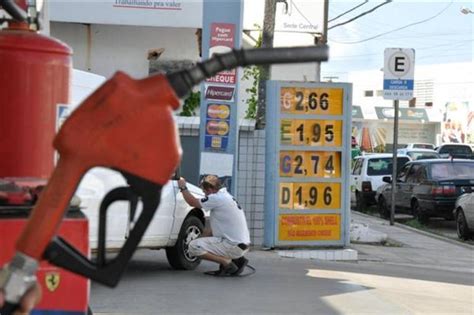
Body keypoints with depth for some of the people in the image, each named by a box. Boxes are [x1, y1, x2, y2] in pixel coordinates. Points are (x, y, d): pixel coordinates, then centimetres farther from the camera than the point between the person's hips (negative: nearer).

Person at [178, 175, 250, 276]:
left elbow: (192, 202, -7)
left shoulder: (217, 198, -15)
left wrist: (183, 187, 8)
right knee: (206, 234, 28)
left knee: (194, 246, -11)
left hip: (234, 246, -9)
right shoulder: (226, 196, 15)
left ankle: (227, 263, -10)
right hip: (242, 244, 9)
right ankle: (237, 259, 14)